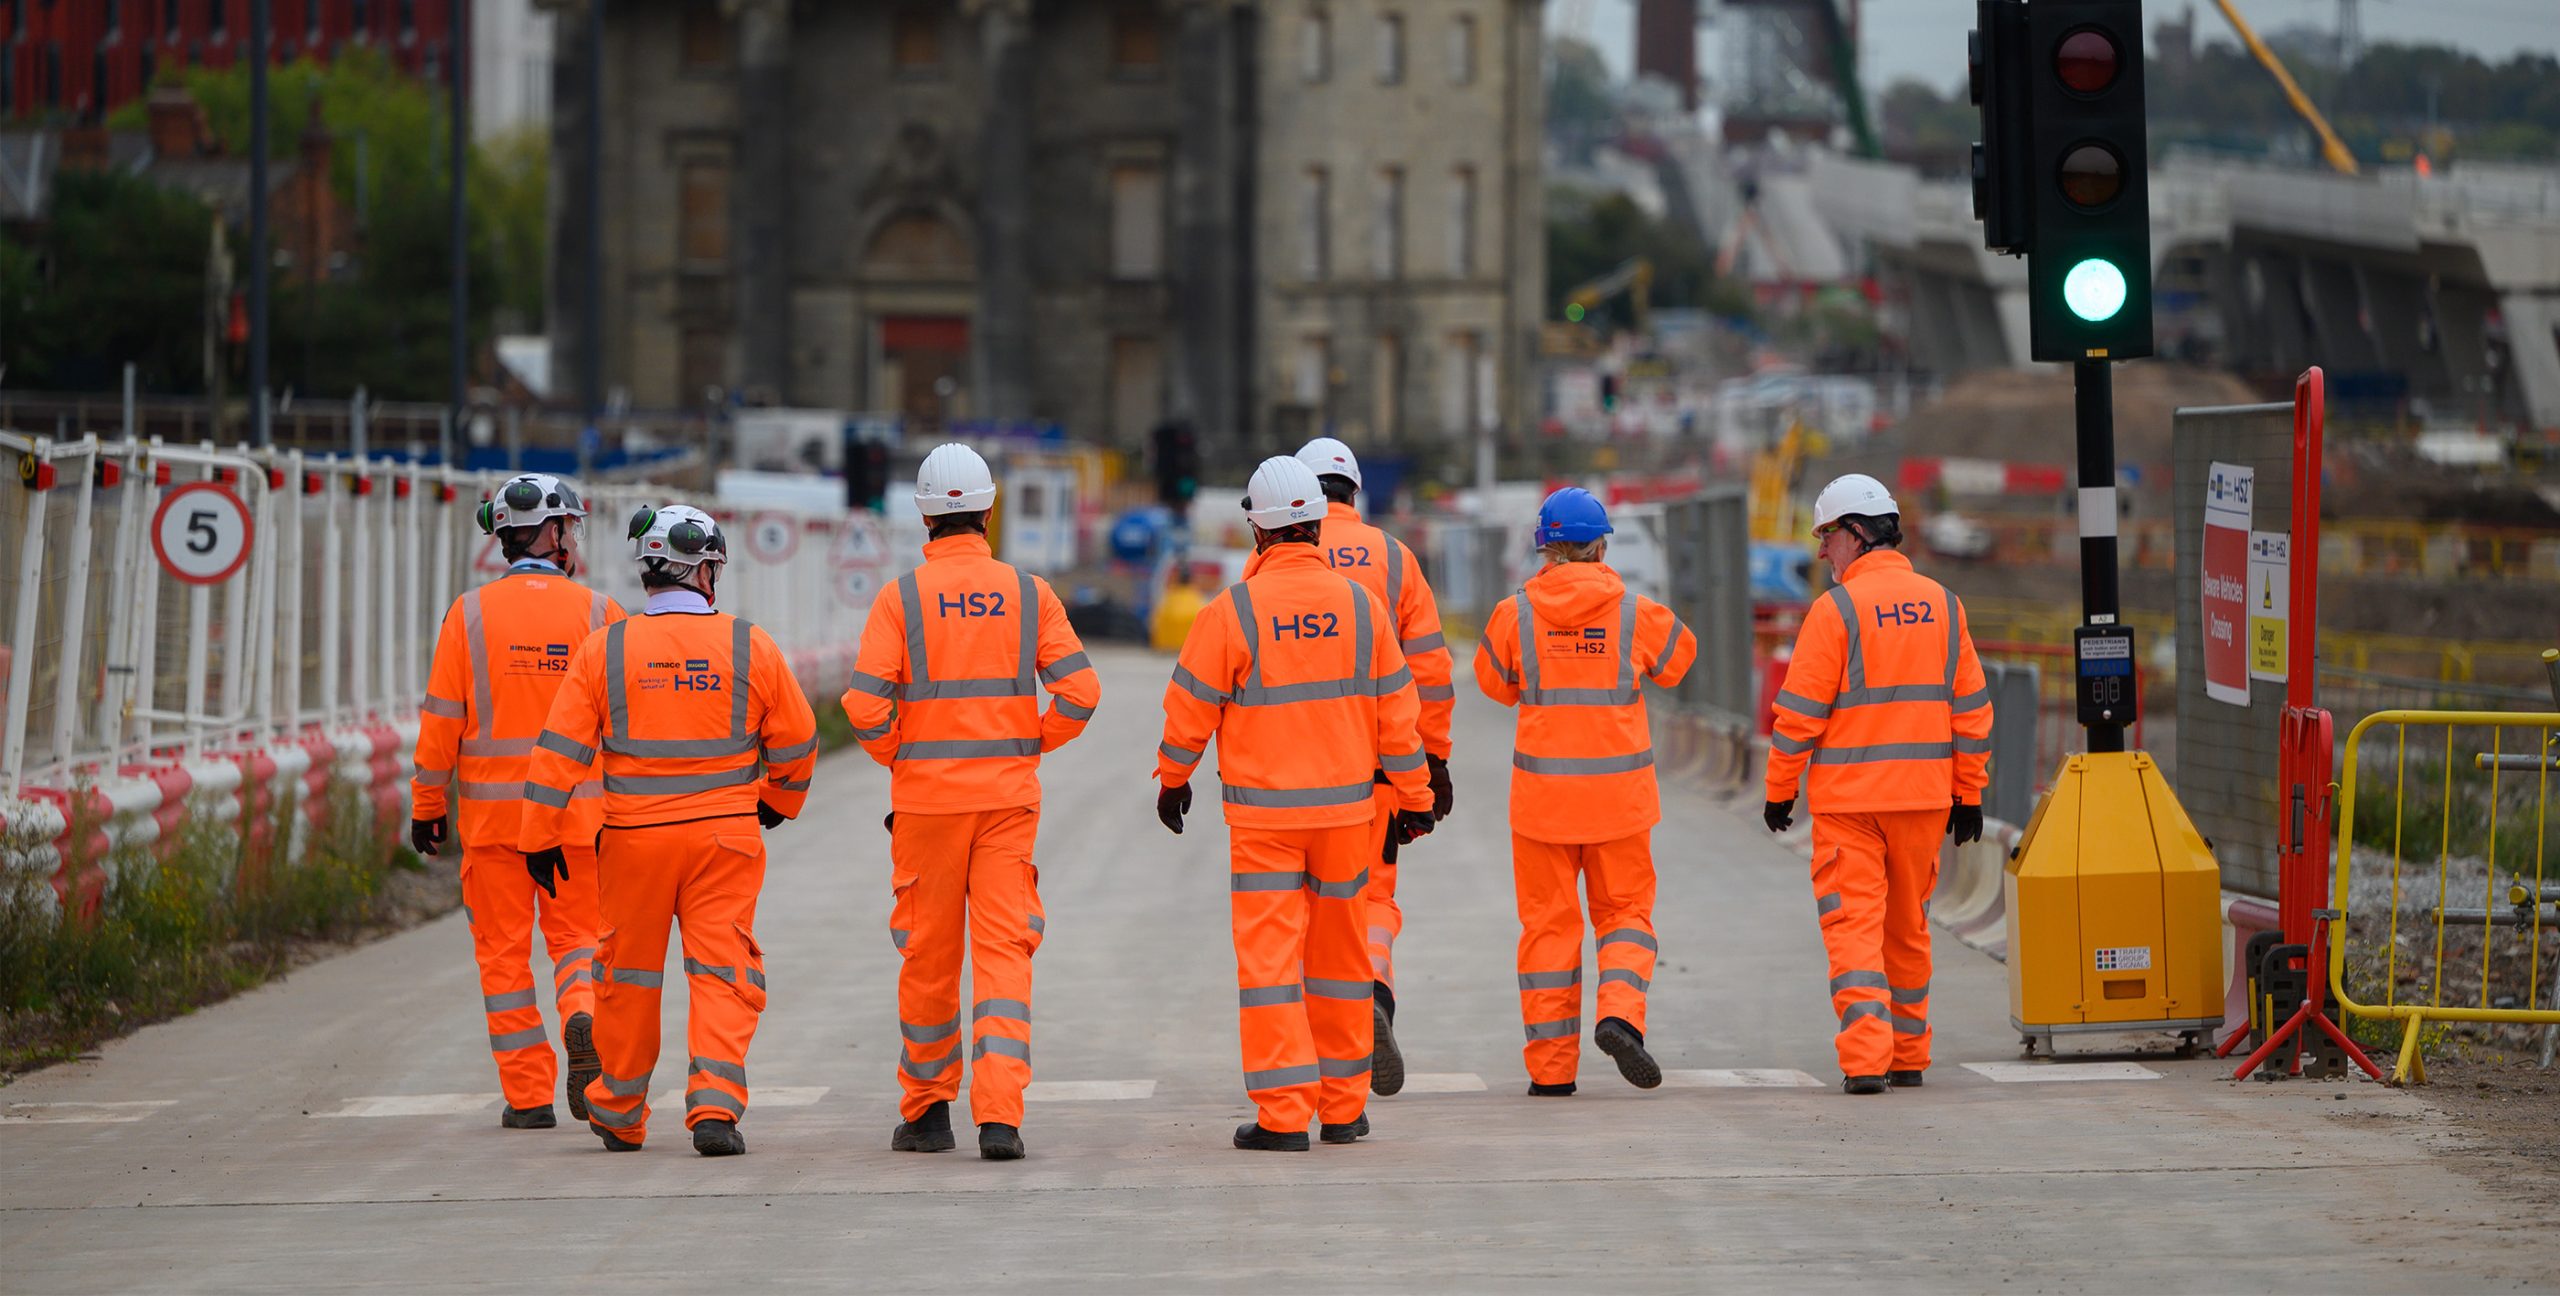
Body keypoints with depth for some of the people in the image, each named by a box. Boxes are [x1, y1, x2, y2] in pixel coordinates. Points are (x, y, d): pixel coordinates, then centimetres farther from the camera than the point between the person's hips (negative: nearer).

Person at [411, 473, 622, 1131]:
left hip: (493, 806, 0)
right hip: (579, 809, 1)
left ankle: (528, 1095, 5)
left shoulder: (471, 613, -2)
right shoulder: (596, 611, -1)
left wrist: (427, 806, 6)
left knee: (504, 950, 6)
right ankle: (583, 1017, -17)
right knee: (575, 934, 14)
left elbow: (442, 718, -2)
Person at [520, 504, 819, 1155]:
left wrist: (542, 834, 4)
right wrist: (778, 801, 26)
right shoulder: (750, 647, -2)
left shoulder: (605, 649, -3)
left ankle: (619, 1115, 25)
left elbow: (562, 747, -4)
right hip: (725, 833, -1)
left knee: (629, 974, 14)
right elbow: (796, 740, 6)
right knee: (722, 971, 1)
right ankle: (715, 1107, -14)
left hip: (636, 835, 1)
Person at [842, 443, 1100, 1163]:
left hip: (927, 798, -1)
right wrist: (1034, 745, 10)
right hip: (1008, 798, 1)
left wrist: (896, 756, 5)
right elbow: (1079, 690, -6)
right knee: (1004, 953, -1)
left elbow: (865, 703, -13)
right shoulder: (1028, 594, 1)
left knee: (928, 958, 11)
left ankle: (927, 1110, 21)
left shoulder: (901, 599, -5)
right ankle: (999, 1114, -14)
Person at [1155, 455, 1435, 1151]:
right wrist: (1413, 799, 13)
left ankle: (1283, 1114, -7)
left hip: (1262, 815, -3)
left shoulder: (1233, 611, -10)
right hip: (1345, 808, 3)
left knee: (1269, 957, -2)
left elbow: (1190, 707, -2)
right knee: (1339, 954, 14)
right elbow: (1395, 708, 5)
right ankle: (1343, 1106, 19)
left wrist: (1172, 780, 16)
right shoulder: (1361, 605, 1)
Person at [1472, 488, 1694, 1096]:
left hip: (1542, 791, 0)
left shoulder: (1515, 615, -6)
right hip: (1619, 792, 0)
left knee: (1548, 921, 8)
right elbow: (1677, 656, 14)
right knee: (1624, 910, 12)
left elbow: (1494, 681, 10)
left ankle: (1551, 1065, 7)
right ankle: (1619, 1012, -14)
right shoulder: (1636, 613, -5)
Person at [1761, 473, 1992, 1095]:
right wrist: (1969, 793, 14)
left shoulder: (1837, 608, -10)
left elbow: (1802, 710, -9)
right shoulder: (1941, 605, 6)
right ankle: (1908, 1058, 23)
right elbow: (1971, 705, 8)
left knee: (1854, 925, -4)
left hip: (1849, 795, -5)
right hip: (1923, 793, 5)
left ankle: (1866, 1058, -15)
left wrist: (1780, 788, 1)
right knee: (1908, 926, 16)